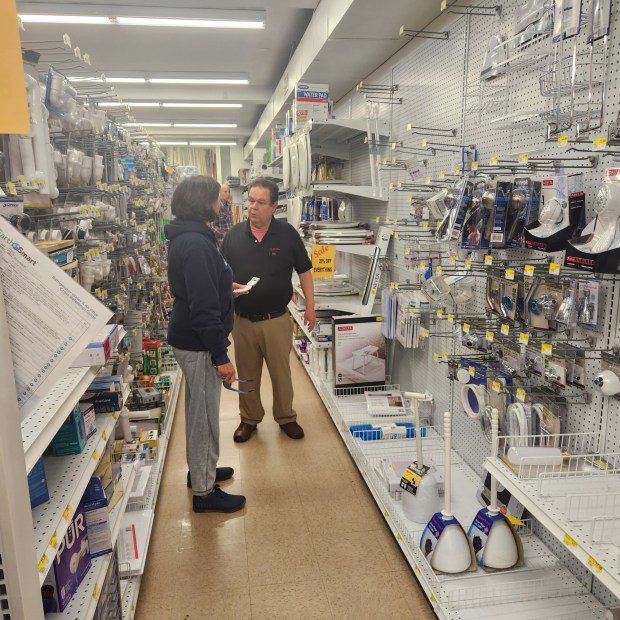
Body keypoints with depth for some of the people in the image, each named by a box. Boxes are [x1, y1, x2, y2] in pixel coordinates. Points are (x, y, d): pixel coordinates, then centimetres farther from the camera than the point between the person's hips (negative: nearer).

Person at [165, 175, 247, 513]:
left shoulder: (186, 238, 10)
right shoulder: (196, 245, -24)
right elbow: (204, 307, -26)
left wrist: (228, 287, 28)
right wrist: (220, 356, -23)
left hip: (190, 339, 11)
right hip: (198, 344, -11)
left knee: (199, 411, 23)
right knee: (204, 415, 2)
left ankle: (201, 469, 41)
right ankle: (204, 491, 17)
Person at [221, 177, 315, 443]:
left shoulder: (287, 234, -3)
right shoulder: (234, 235, 1)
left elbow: (304, 271, 4)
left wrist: (310, 306, 2)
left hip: (277, 319, -1)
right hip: (242, 320, 2)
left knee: (281, 372, 10)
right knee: (247, 374, 14)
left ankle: (286, 417, 31)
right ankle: (249, 419, 33)